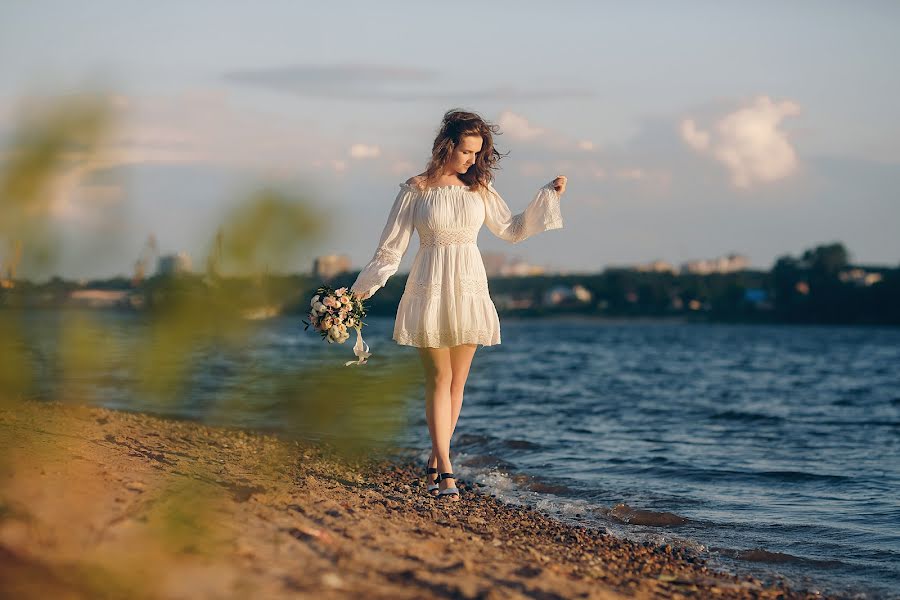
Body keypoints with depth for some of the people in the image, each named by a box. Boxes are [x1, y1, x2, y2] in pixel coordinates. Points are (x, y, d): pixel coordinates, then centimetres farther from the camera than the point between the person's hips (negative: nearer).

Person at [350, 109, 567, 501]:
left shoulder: (479, 189, 8)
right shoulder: (415, 191, -1)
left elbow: (513, 230, 18)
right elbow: (391, 248, 2)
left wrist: (548, 195, 11)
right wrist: (359, 291, 0)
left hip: (469, 290, 3)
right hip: (430, 291, -3)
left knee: (457, 381, 4)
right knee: (438, 379, -8)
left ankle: (435, 461, 15)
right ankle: (445, 469, -11)